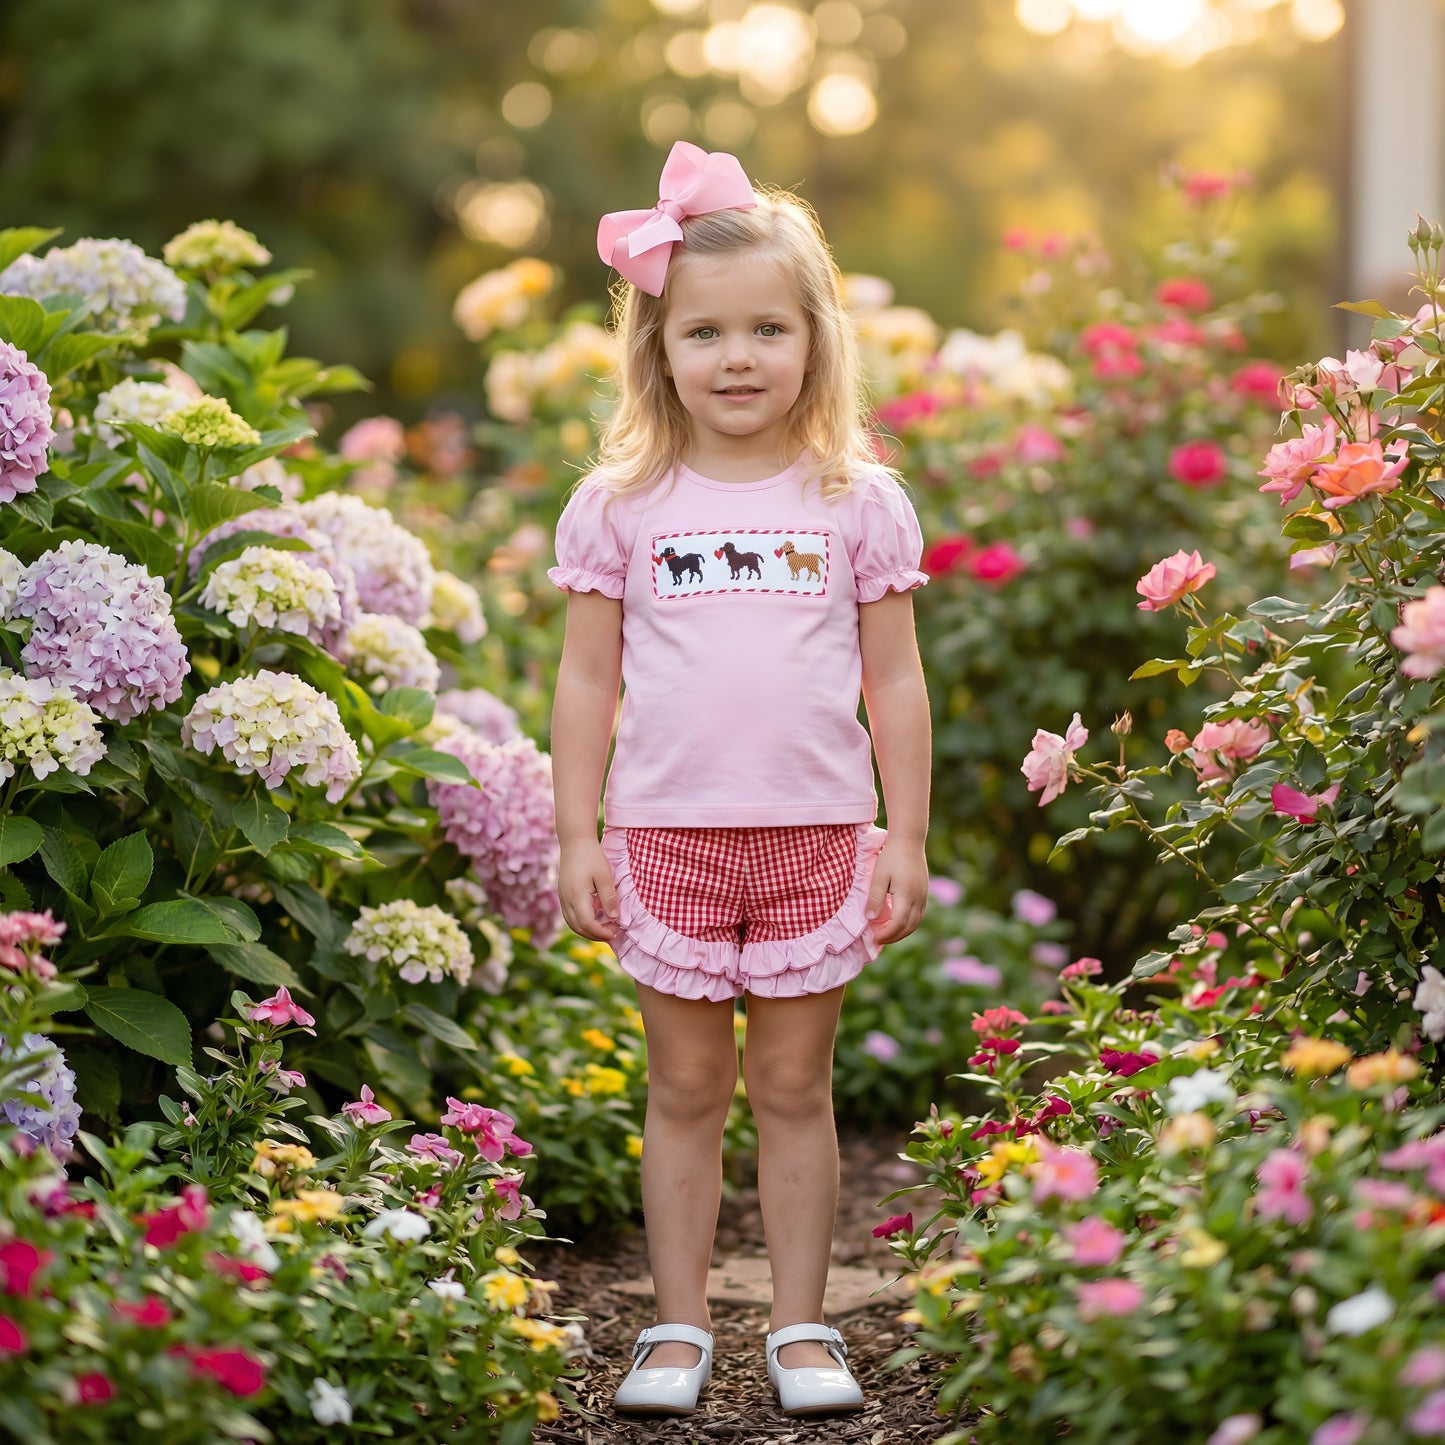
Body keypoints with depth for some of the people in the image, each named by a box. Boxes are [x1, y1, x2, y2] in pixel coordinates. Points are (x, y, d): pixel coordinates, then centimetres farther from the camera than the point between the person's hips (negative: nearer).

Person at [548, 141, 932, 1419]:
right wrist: (577, 839, 1)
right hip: (666, 834, 0)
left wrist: (907, 841, 3)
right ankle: (679, 1329, 19)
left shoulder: (860, 502, 2)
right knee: (685, 1088, 8)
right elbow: (587, 682, 5)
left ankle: (802, 1328, 19)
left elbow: (896, 685, 5)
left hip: (818, 834, 0)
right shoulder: (619, 506, 2)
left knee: (795, 1088, 8)